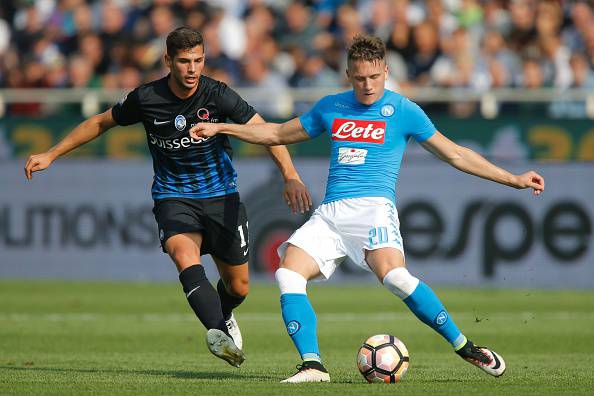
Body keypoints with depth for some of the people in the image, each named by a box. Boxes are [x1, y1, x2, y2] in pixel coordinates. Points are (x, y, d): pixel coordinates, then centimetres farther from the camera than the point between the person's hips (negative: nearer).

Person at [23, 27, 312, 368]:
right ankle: (219, 334, -49)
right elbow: (100, 123, 8)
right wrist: (51, 155, 8)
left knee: (239, 288, 9)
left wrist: (291, 176, -34)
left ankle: (223, 317, 47)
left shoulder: (218, 95, -15)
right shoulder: (146, 99, -10)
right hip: (173, 196, -1)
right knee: (185, 257, -33)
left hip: (221, 197, 1)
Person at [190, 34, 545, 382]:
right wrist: (220, 128, 25)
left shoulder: (403, 110, 4)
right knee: (289, 273, -17)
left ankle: (466, 348, -20)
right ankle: (312, 365, -18)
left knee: (394, 275, -31)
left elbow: (454, 154, 10)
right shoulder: (331, 107, 16)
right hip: (330, 213, 5)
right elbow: (279, 134, 29)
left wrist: (513, 180, 7)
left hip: (373, 209, -5)